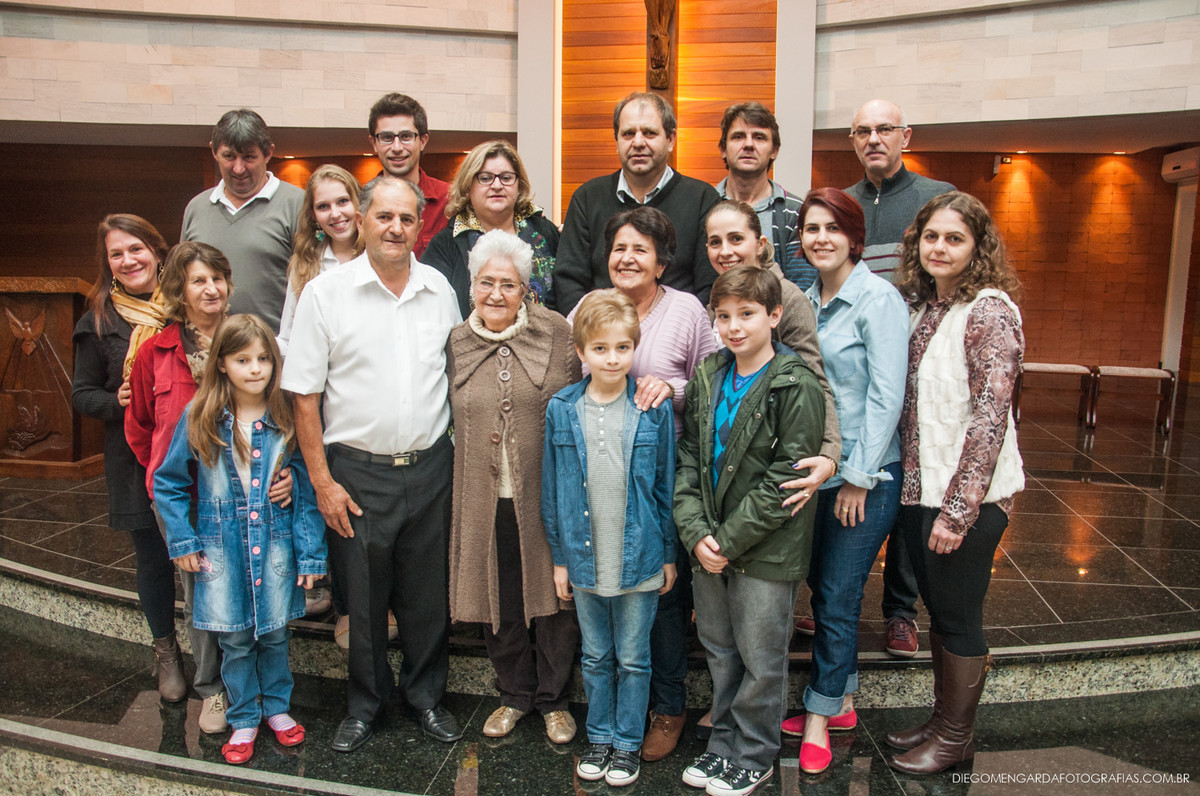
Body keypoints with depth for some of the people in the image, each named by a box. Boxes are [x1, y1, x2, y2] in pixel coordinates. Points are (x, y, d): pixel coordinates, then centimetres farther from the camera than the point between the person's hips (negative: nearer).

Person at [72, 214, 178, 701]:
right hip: (136, 461, 0)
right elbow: (83, 393, 5)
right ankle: (165, 651, 33)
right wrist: (116, 402, -14)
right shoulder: (100, 321, 1)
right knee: (153, 557, 11)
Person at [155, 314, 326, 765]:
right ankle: (243, 719, 29)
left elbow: (307, 490, -4)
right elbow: (168, 482, 5)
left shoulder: (286, 419, -6)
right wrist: (182, 540, -1)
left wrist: (310, 552, -6)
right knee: (235, 639, 11)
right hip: (223, 549, 0)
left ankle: (276, 707, 35)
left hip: (276, 544, 0)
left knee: (274, 632, 14)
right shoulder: (199, 419, -6)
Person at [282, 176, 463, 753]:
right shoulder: (326, 292, -6)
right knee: (361, 595, 11)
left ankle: (426, 694, 35)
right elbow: (304, 395, -5)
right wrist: (322, 481, -8)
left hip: (430, 467, 3)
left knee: (428, 591, 13)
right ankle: (365, 701, 34)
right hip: (357, 471, -2)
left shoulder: (440, 289, 4)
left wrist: (457, 454, 8)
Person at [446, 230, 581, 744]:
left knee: (553, 594, 9)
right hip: (485, 499, 3)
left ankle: (554, 699, 31)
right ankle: (515, 694, 36)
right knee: (499, 598, 14)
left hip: (545, 496, -2)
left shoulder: (558, 335, -4)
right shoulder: (456, 343, 5)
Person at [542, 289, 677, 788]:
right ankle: (599, 736, 35)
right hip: (584, 558, 2)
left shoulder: (654, 409, -7)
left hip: (639, 557, -2)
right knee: (595, 657, 17)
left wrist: (669, 554, 0)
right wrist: (559, 556, 3)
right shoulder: (561, 410, -3)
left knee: (633, 658, 12)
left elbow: (666, 485, -1)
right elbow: (552, 489, 2)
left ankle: (627, 742, 30)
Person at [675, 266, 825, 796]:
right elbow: (687, 457, 4)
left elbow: (785, 479, -17)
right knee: (720, 652, 20)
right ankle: (723, 744, 39)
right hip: (710, 547, 6)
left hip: (767, 551, -5)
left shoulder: (796, 388, -14)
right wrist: (696, 532, -8)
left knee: (761, 661, 9)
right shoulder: (706, 378, 4)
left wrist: (729, 540, -16)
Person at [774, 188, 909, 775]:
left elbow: (886, 396, -15)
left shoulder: (878, 299, -12)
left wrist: (859, 475, -15)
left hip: (865, 476, -6)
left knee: (836, 598, 3)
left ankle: (820, 716, 20)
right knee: (824, 589, 15)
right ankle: (841, 702, 32)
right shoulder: (807, 301, 9)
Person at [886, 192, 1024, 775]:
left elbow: (990, 417, -20)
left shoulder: (990, 311, -14)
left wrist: (959, 508, -21)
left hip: (967, 495, -7)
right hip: (920, 487, 7)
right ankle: (941, 720, 35)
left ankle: (956, 737, 26)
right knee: (937, 610, 19)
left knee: (958, 617, 7)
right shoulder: (920, 305, 10)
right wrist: (913, 484, 9)